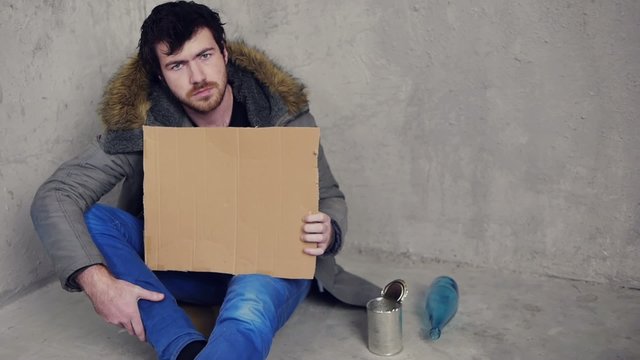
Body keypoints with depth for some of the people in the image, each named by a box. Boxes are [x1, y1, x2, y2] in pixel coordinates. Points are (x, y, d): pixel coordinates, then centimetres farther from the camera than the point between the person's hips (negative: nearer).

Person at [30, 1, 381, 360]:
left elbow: (330, 196, -1)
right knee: (87, 218, -23)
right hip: (185, 265, 4)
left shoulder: (282, 110, -13)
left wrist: (327, 232, -26)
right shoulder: (139, 124, -15)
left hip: (271, 262, -3)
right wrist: (97, 282, -31)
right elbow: (53, 198, -16)